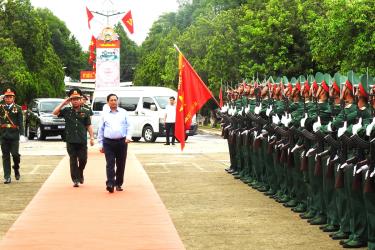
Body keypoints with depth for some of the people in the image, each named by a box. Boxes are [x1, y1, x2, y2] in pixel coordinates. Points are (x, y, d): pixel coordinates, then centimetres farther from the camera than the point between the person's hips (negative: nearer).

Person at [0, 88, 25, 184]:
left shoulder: (18, 108, 3)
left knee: (15, 154, -4)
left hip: (14, 136, -2)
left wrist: (22, 134, -10)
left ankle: (16, 169, 26)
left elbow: (21, 122, 0)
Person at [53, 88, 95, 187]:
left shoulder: (85, 112, 7)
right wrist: (64, 103, -5)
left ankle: (80, 174, 30)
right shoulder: (67, 111, 6)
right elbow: (55, 112, -6)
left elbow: (89, 126, 7)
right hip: (70, 141, 0)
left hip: (82, 141, 0)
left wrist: (92, 137, 0)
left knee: (83, 159, 3)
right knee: (73, 160, 2)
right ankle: (75, 180, 6)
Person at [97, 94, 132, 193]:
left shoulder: (123, 112, 9)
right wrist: (100, 144, 6)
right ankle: (110, 184, -19)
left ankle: (119, 184, 16)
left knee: (121, 164, 5)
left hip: (121, 142, 1)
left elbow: (128, 126, 8)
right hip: (108, 142, -1)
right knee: (110, 164, -11)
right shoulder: (104, 114, 8)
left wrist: (128, 136, -10)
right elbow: (100, 129, 10)